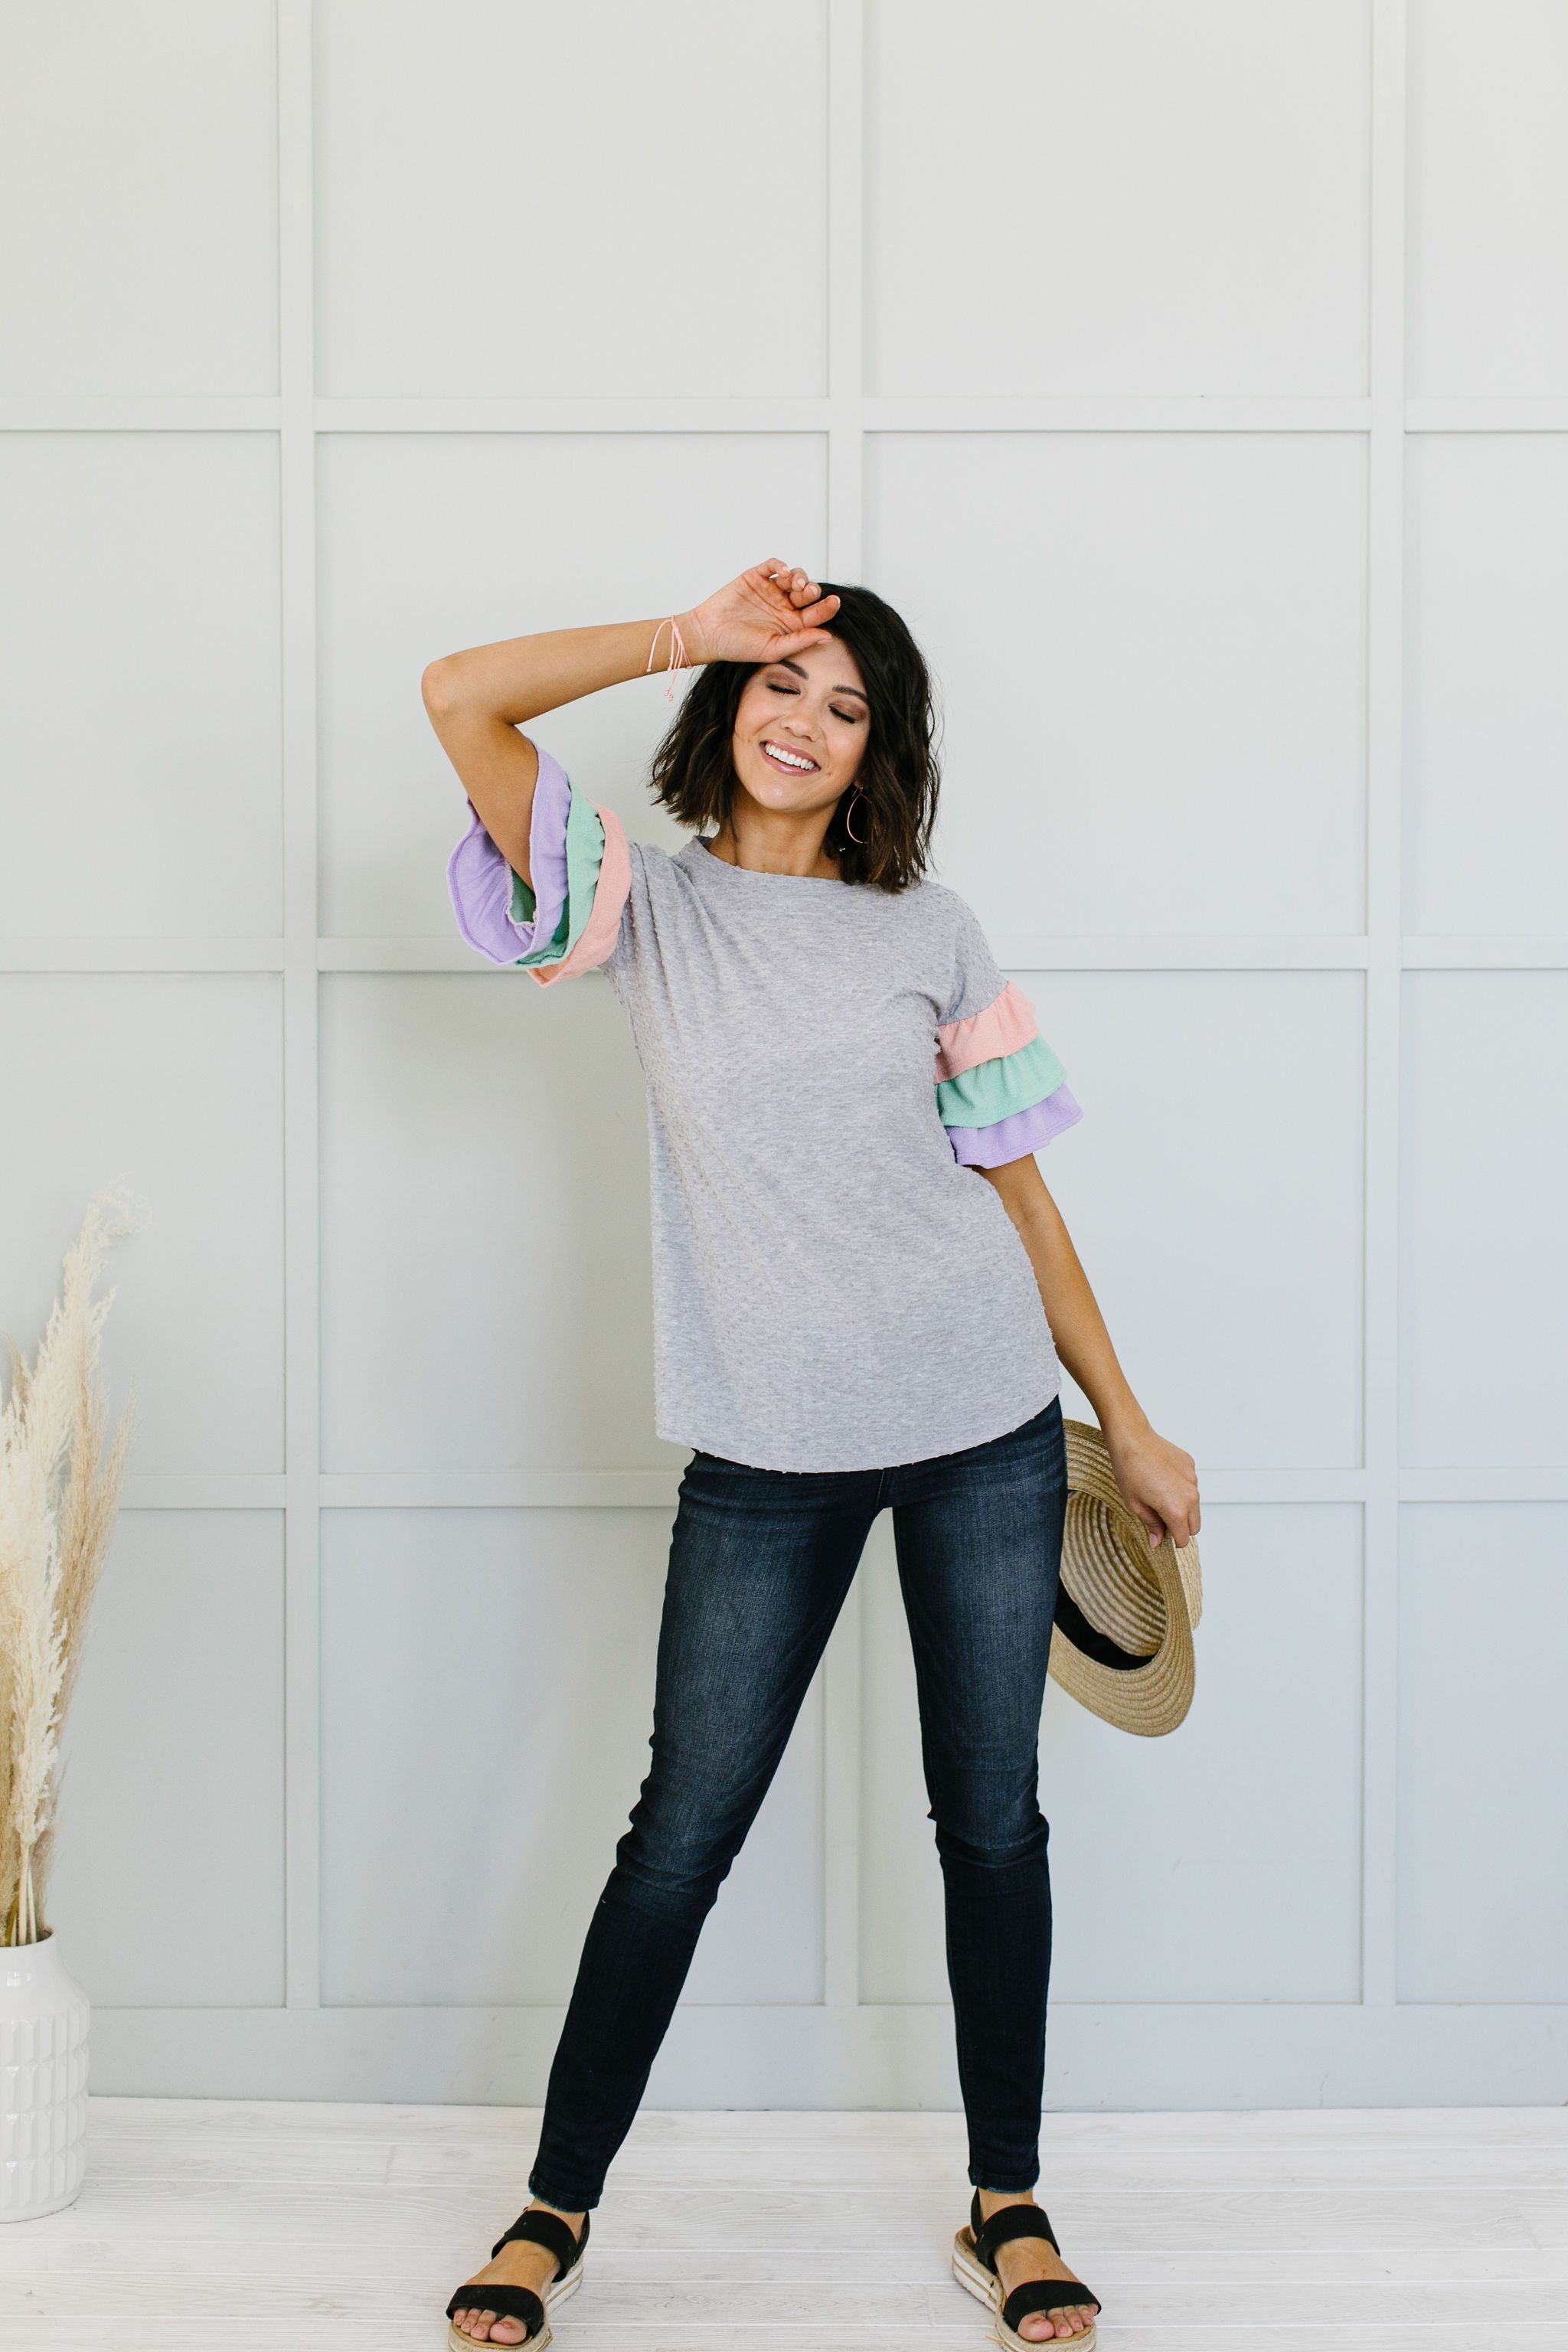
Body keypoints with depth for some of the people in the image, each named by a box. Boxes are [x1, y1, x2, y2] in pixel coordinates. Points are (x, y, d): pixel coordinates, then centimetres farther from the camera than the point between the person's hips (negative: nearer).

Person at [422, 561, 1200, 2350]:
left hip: (986, 1429, 2)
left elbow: (1012, 1182, 9)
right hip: (767, 1455, -1)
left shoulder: (926, 927, 7)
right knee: (682, 1832, 4)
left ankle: (1008, 2207, 25)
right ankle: (556, 2208, 20)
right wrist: (693, 636, -3)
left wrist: (1129, 1426, 9)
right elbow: (461, 696, -6)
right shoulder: (650, 908, 4)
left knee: (992, 1819, 9)